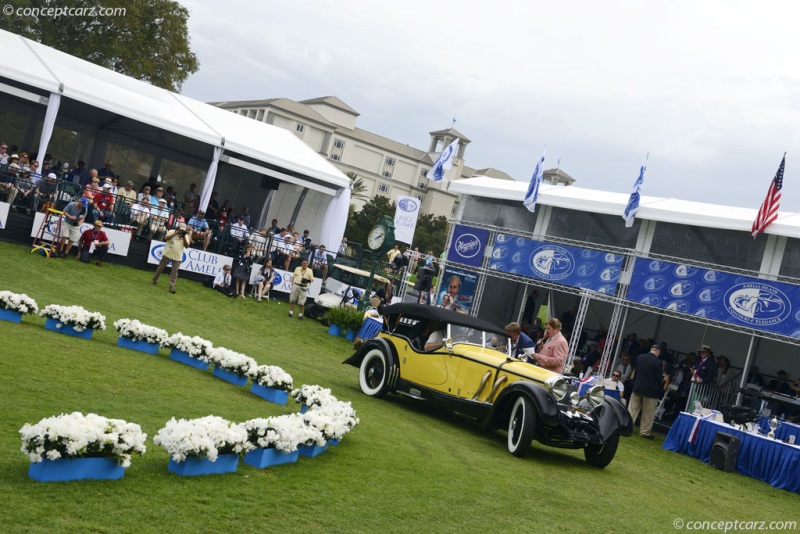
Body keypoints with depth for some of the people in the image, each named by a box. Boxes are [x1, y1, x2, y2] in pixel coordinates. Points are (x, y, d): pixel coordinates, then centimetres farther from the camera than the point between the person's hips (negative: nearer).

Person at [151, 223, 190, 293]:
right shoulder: (172, 231, 0)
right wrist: (176, 233, -19)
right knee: (160, 267, 10)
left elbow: (186, 246, -7)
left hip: (177, 256, 1)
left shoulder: (186, 235, 3)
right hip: (167, 254, -1)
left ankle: (171, 287, -1)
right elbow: (166, 238, -16)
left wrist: (184, 237, -16)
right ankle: (154, 280, 27)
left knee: (174, 272, -3)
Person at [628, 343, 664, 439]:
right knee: (648, 413, 8)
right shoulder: (658, 362, -16)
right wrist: (663, 375, 8)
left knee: (632, 409, 13)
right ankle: (645, 432, 13)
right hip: (651, 390, -4)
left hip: (637, 388, 4)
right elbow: (659, 378, -13)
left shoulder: (639, 357, -2)